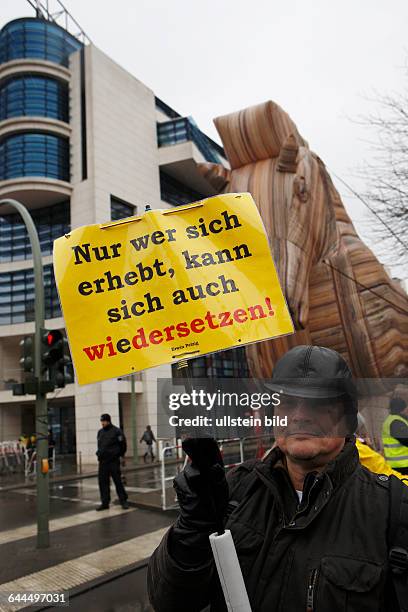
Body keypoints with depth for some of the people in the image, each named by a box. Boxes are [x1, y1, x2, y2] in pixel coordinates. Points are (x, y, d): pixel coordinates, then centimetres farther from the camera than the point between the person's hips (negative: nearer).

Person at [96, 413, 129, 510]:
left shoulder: (117, 431, -8)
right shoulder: (100, 432, 12)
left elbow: (123, 445, -4)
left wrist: (117, 455, 0)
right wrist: (99, 453, 14)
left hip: (113, 461, -6)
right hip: (103, 461, 6)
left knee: (118, 481, -2)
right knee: (103, 482, 5)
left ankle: (123, 501, 9)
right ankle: (105, 503, 14)